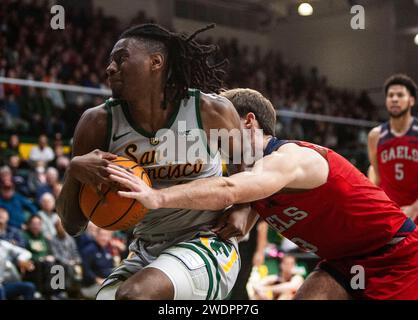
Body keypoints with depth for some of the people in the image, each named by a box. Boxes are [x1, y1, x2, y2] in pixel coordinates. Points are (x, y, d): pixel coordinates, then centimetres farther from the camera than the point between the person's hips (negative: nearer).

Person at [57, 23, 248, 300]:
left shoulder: (211, 111, -11)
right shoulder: (99, 124, -6)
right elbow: (73, 225, -3)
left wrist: (242, 208, -8)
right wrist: (75, 170, -22)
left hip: (206, 244, -5)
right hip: (145, 253, 5)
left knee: (133, 294, -29)